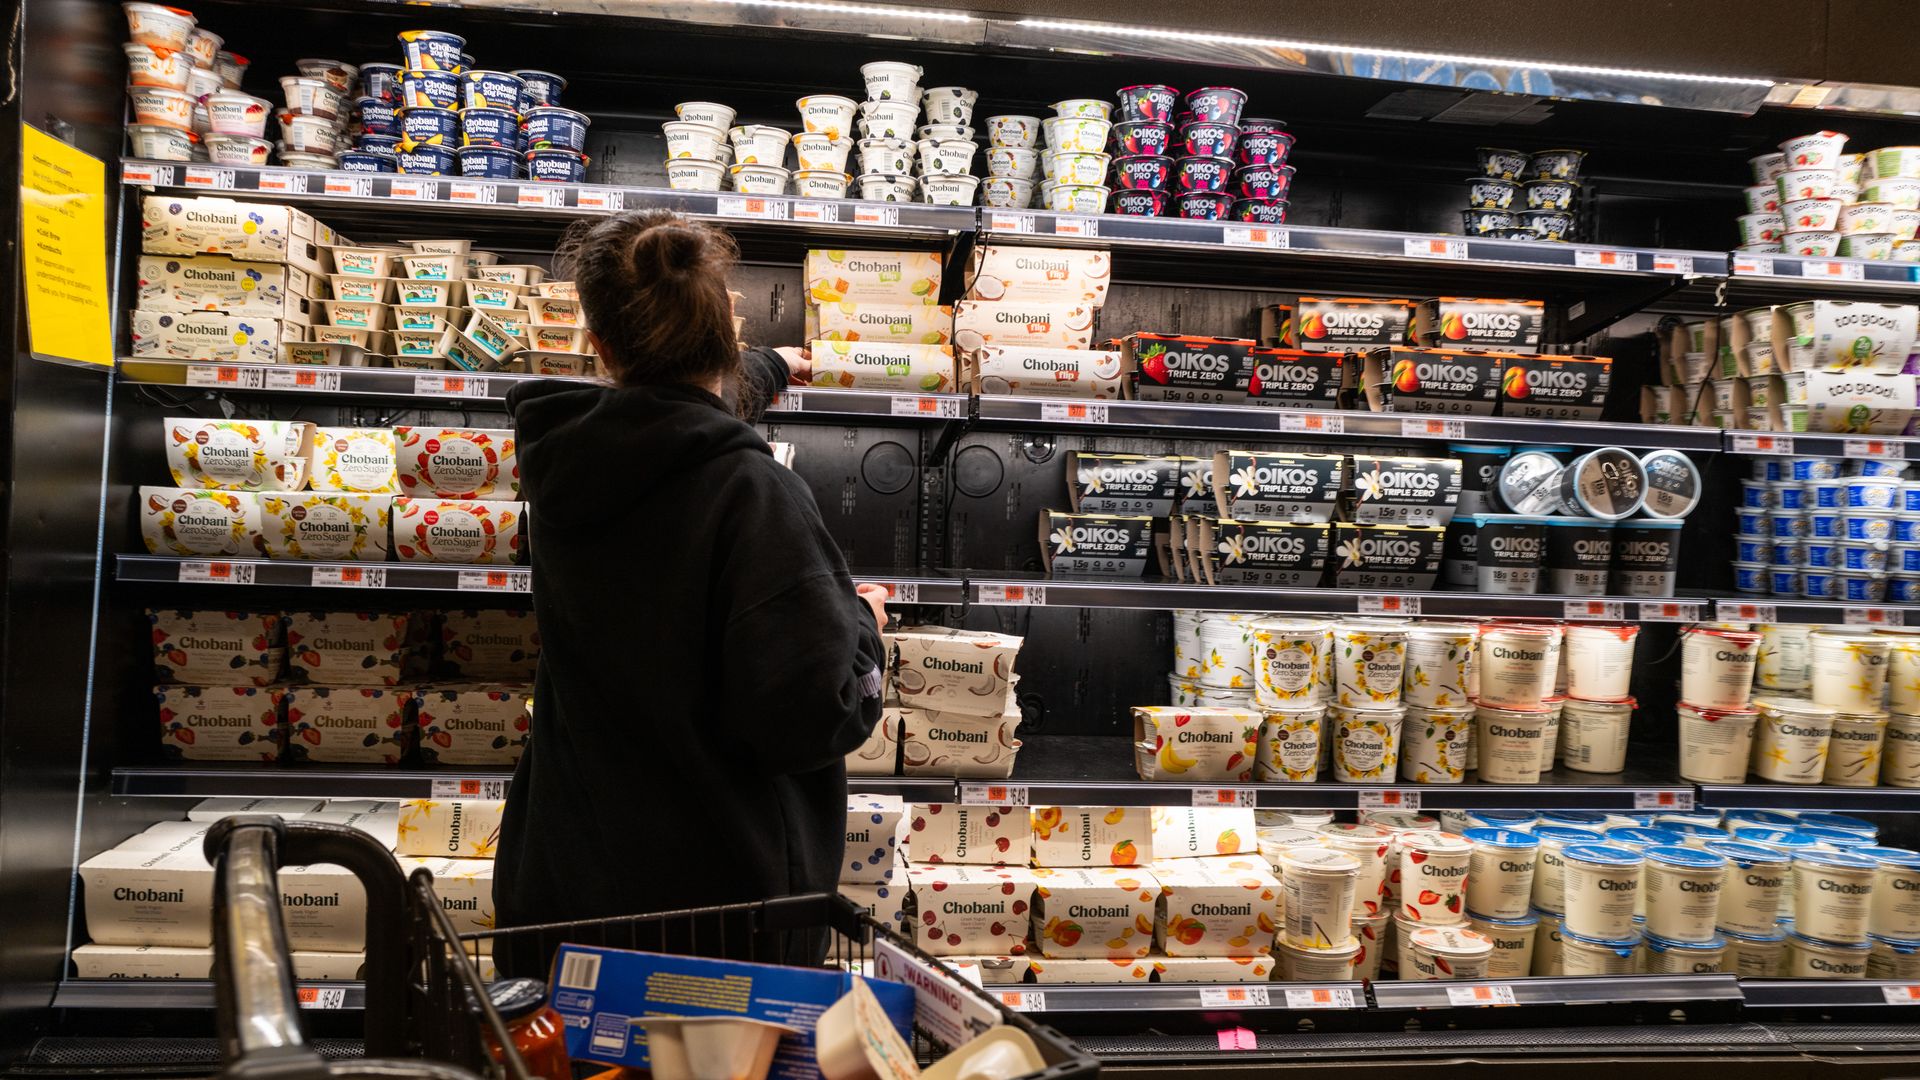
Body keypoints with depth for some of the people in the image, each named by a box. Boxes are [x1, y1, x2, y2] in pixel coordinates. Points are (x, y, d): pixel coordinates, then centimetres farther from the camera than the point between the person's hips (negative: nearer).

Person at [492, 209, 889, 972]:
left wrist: (770, 368, 40)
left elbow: (674, 421, 21)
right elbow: (811, 720, -24)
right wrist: (862, 622, -4)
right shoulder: (752, 494, -23)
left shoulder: (564, 463, -2)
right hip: (721, 900, -6)